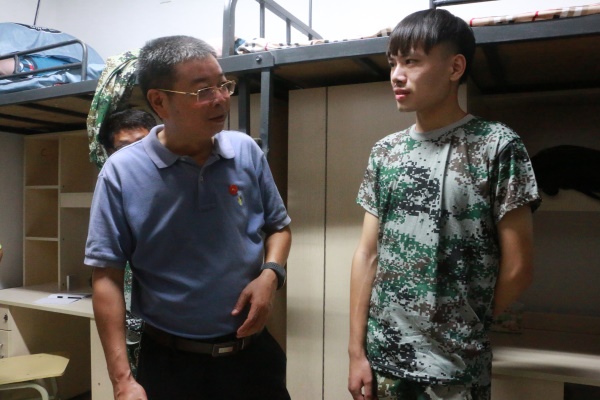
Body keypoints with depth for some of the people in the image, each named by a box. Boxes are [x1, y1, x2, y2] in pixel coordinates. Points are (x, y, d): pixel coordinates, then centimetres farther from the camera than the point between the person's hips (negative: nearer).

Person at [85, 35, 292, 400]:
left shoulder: (247, 151, -3)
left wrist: (271, 274, -11)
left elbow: (279, 226, 8)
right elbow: (107, 277, -10)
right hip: (170, 362, -2)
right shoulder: (121, 172, -12)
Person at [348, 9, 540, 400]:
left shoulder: (498, 145, -8)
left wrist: (465, 330, 4)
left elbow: (517, 266, -7)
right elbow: (368, 254, 2)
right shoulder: (384, 152, 3)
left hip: (456, 367, -3)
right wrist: (357, 351, -1)